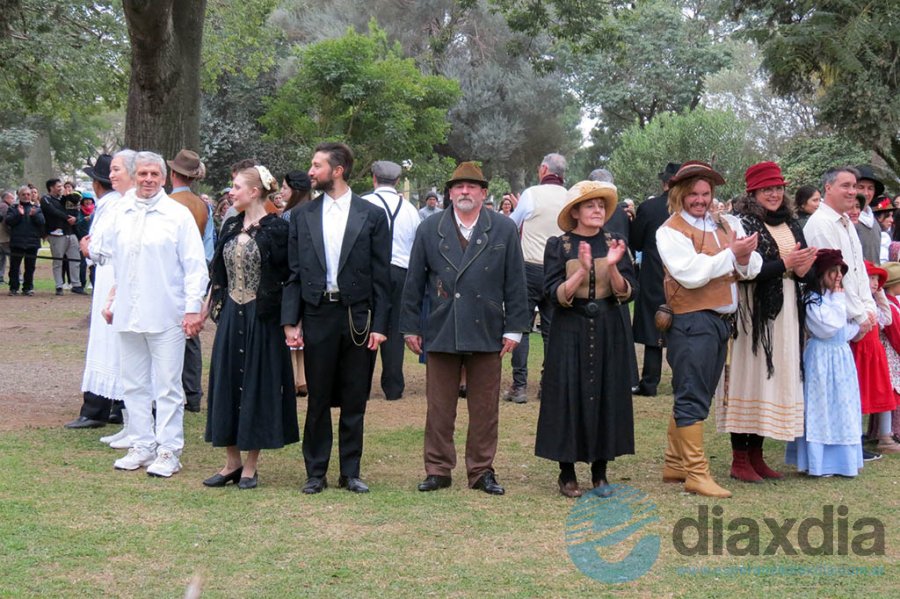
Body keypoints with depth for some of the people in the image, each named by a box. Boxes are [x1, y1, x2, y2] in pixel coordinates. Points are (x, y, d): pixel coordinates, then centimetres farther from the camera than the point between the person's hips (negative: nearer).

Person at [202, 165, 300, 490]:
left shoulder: (276, 228, -8)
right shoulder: (231, 227, 10)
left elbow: (286, 274, -10)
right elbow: (219, 273, 16)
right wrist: (207, 306, 12)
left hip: (262, 316, -6)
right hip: (231, 314, 6)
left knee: (257, 383, 1)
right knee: (226, 382, 8)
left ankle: (250, 466, 10)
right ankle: (232, 462, 18)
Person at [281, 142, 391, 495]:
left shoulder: (372, 216, 1)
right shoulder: (303, 216, 7)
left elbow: (381, 276, 0)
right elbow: (294, 274, 7)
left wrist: (378, 325, -6)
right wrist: (290, 321, -1)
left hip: (358, 318, -1)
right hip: (318, 316, 1)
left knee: (354, 402, 6)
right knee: (318, 400, 6)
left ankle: (350, 472, 16)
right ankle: (316, 473, 15)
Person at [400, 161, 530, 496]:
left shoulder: (504, 230, 4)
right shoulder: (429, 231, 7)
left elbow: (515, 283, 4)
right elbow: (414, 282, 8)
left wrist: (514, 329, 0)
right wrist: (410, 327, 4)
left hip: (486, 332, 0)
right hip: (440, 332, 0)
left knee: (485, 409, 6)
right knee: (439, 408, 5)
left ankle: (481, 470, 17)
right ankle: (438, 469, 15)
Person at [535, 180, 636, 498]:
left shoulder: (614, 244, 6)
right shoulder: (558, 246, -1)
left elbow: (626, 294, -2)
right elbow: (555, 295, -10)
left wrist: (613, 267, -19)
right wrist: (583, 271, -23)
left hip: (608, 332, 3)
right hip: (570, 332, -3)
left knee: (606, 395, 4)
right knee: (569, 397, -2)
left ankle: (600, 472, 14)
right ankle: (567, 473, 8)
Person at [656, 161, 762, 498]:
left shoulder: (725, 225, 13)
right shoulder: (671, 231, -5)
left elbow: (751, 271, 9)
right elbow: (691, 274, -18)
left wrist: (745, 258, -13)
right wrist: (731, 253, -14)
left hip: (721, 319, 7)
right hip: (692, 321, -7)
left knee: (698, 396, 14)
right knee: (692, 398, -5)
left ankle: (675, 465, 24)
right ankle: (696, 474, -2)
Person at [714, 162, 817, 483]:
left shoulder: (790, 225, 14)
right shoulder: (744, 224, -8)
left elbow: (803, 261, 18)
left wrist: (803, 269, -4)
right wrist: (784, 265, -18)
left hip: (785, 314, 7)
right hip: (754, 314, -7)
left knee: (776, 378, 9)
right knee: (750, 378, -5)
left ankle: (756, 456, 17)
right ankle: (740, 460, 3)